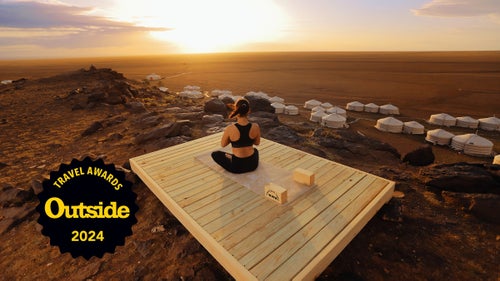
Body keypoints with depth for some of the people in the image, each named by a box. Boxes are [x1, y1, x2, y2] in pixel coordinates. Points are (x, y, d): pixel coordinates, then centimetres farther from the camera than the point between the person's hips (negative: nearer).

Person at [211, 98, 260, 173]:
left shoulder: (230, 129, -21)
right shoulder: (255, 127, -13)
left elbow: (223, 144, -2)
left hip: (237, 166, -2)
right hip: (253, 164, 2)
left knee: (215, 154, 23)